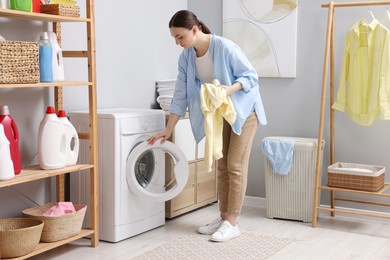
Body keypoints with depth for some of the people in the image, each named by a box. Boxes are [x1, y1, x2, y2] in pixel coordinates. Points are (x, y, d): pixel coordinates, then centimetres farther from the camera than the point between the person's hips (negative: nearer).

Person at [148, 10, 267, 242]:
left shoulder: (225, 47, -27)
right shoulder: (186, 57, -8)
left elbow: (251, 75, -19)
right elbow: (181, 95, -4)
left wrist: (230, 89, -38)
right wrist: (168, 130, -6)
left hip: (243, 111, -6)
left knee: (235, 166, -7)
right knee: (222, 166, 8)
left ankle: (232, 223, -2)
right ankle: (223, 217, 18)